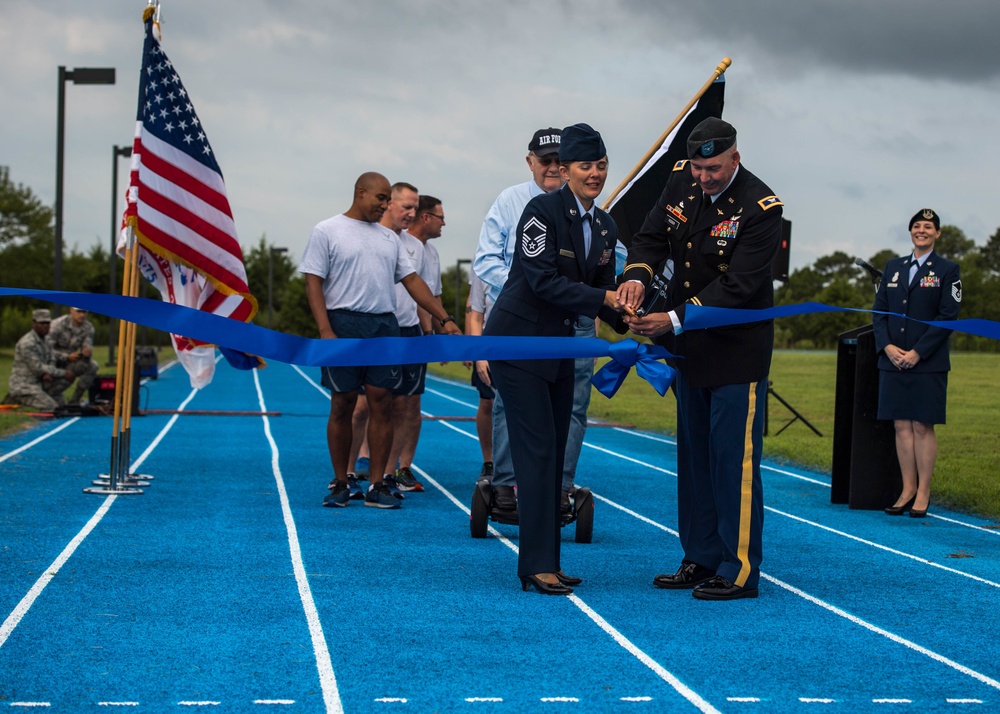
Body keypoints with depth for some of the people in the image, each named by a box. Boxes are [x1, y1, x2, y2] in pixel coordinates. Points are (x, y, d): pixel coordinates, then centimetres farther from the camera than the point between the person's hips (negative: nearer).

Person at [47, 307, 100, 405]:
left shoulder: (88, 327, -5)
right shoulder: (58, 324, -19)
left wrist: (87, 352, -33)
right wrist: (67, 357, -34)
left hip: (70, 362, 5)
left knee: (93, 366, -21)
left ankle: (74, 401, -12)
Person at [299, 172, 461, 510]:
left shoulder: (389, 237, 17)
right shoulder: (327, 231, 1)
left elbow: (412, 280, 16)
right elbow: (313, 282, -4)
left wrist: (444, 319, 7)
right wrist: (325, 331, -15)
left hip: (385, 327, 4)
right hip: (344, 325, -4)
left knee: (382, 405, 0)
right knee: (342, 406, 1)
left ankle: (377, 486, 4)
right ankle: (340, 485, 10)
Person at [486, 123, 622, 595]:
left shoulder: (605, 227, 8)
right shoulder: (542, 211, -15)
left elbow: (603, 294, 9)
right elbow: (542, 279, -22)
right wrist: (604, 298, -26)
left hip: (559, 345, 8)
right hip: (517, 340, -8)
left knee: (554, 453, 8)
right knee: (537, 449, -10)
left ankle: (545, 563, 13)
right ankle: (537, 566, -8)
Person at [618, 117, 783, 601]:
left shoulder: (761, 208, -20)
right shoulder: (681, 180, 0)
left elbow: (737, 287, -24)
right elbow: (652, 237, 5)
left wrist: (674, 321, -29)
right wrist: (637, 276, -18)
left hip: (737, 348, -7)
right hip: (690, 344, 7)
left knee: (734, 457, -7)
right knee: (694, 453, 13)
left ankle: (739, 571, -1)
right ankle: (701, 560, 22)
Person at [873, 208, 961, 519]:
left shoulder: (947, 270, 1)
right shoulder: (893, 267, 14)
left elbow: (948, 317, -6)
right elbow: (879, 310, 11)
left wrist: (917, 352, -13)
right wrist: (887, 346, -5)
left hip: (928, 363, -4)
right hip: (893, 361, 4)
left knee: (923, 426, -3)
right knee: (902, 426, 4)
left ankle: (923, 492, 3)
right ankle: (908, 489, 9)